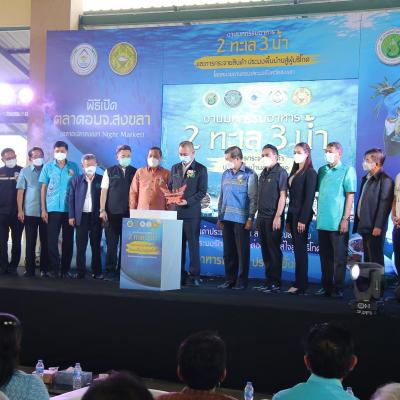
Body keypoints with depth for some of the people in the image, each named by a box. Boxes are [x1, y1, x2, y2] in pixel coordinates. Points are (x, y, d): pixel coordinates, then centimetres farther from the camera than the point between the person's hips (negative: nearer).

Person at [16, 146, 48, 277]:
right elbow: (20, 192, 4)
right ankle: (30, 269, 7)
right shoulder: (24, 171, 6)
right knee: (30, 242, 2)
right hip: (30, 212, 0)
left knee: (45, 242, 4)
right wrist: (20, 210, -3)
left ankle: (44, 269, 11)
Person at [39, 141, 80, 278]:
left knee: (68, 239, 5)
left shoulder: (74, 167, 4)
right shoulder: (48, 167, 4)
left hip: (70, 209, 0)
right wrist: (43, 209, -1)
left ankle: (66, 269, 12)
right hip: (52, 209, 0)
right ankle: (54, 269, 4)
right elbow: (43, 188, 5)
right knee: (52, 240, -2)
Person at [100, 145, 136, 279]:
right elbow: (104, 191, 4)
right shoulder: (110, 171, 7)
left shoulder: (135, 172, 8)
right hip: (112, 213, -1)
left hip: (129, 214, 1)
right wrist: (102, 210, -3)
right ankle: (110, 270, 8)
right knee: (111, 243, 2)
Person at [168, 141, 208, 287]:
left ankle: (194, 275, 3)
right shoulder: (175, 168, 15)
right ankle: (179, 274, 14)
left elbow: (202, 191, -5)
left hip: (191, 212, -5)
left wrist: (187, 201, -17)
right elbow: (169, 187, 19)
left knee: (193, 244, -1)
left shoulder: (200, 169, 0)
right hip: (175, 211, 5)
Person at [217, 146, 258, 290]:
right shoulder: (226, 174, 14)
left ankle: (242, 281, 7)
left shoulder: (249, 175, -4)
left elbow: (253, 198, -6)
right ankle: (230, 279, 17)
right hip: (227, 219, 6)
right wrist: (220, 217, 15)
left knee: (242, 251, 0)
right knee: (228, 251, 8)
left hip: (241, 219, -5)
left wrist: (250, 219, -11)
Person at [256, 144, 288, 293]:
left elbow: (282, 196, -12)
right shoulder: (263, 173, 16)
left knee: (274, 251, -4)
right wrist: (258, 216, 14)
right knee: (265, 251, 10)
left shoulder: (280, 172, -6)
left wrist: (278, 217, -17)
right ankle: (268, 281, 17)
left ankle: (275, 284, 1)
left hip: (273, 218, -7)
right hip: (262, 217, 7)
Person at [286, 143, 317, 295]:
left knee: (300, 250, -5)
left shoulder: (310, 173, -8)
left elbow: (309, 198, -14)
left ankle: (301, 285, 0)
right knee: (298, 250, 8)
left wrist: (303, 219, -19)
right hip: (293, 214, 8)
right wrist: (288, 220, 12)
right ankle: (299, 282, 12)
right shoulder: (294, 172, 15)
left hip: (302, 215, -8)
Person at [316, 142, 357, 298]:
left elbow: (350, 196, -5)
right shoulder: (322, 171, 12)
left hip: (338, 222, -5)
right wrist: (318, 213, 8)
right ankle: (326, 286, 18)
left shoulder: (347, 171, -2)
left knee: (339, 257, 1)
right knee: (325, 256, 10)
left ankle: (338, 288, 9)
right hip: (322, 221, 5)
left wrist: (345, 219, -11)